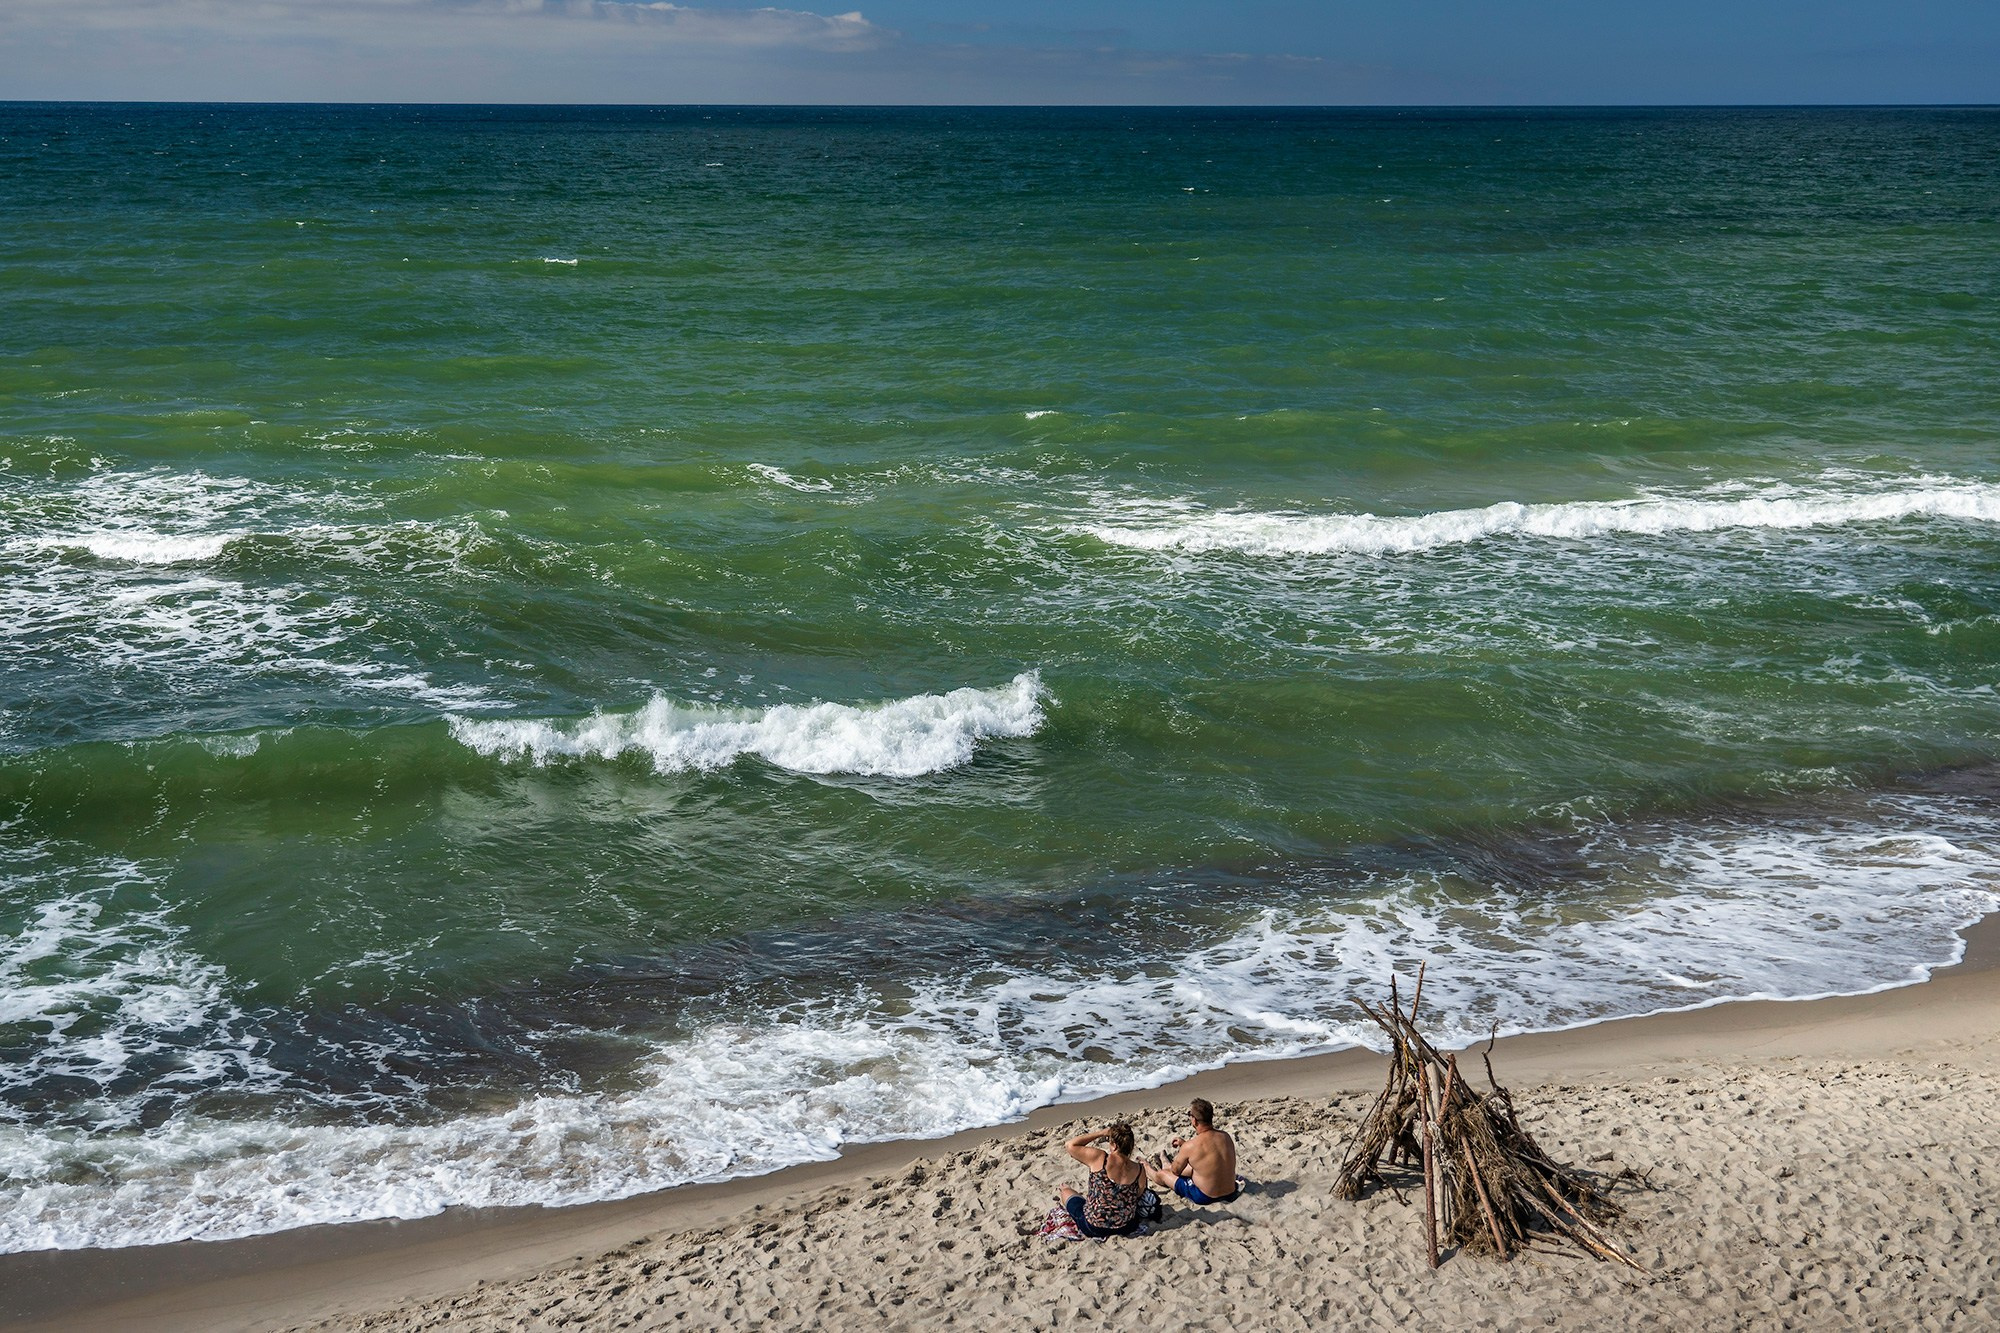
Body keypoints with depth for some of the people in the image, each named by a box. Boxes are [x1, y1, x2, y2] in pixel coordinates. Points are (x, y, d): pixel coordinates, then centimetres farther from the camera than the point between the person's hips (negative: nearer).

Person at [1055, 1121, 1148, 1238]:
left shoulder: (1099, 1158, -24)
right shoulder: (1139, 1170, -16)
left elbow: (1070, 1145, -9)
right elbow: (1138, 1195, 2)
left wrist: (1100, 1133, -6)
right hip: (1125, 1227, 3)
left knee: (1066, 1191, 26)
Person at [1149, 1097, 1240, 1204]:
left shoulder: (1190, 1146, -24)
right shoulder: (1226, 1137, -8)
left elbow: (1176, 1171, -6)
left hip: (1205, 1197, -5)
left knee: (1162, 1174, 18)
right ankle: (1166, 1166, 63)